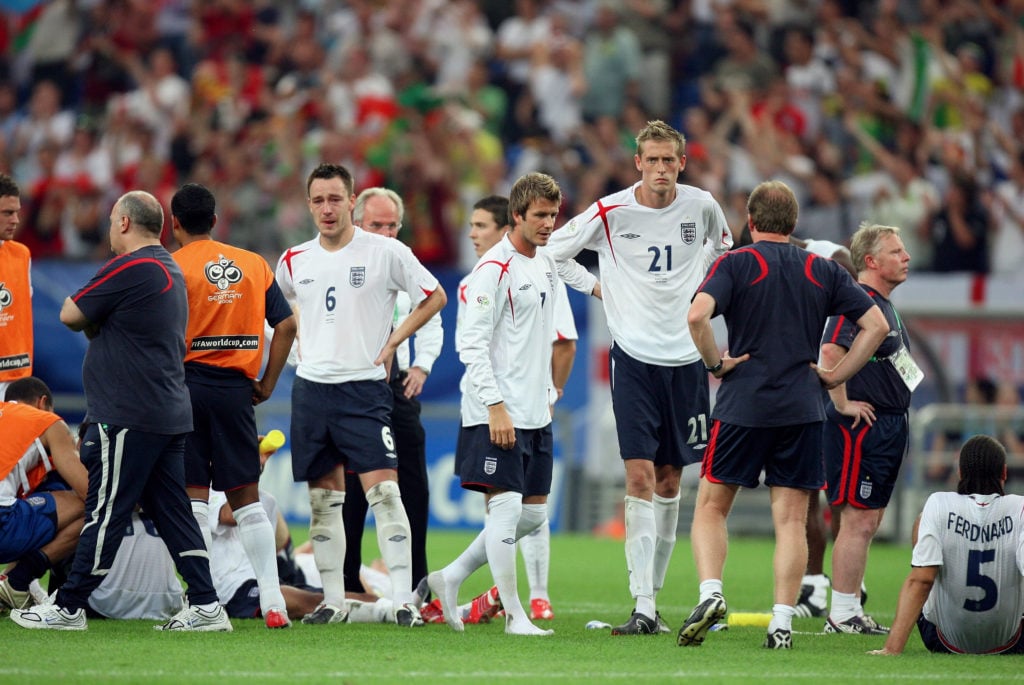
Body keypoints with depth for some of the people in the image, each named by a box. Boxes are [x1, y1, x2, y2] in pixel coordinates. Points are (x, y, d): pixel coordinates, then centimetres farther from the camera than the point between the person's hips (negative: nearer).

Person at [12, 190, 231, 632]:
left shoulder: (128, 270, -14)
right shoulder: (170, 270, 17)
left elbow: (70, 315, -8)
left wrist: (92, 325, 10)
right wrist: (98, 325, 7)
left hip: (128, 416, -9)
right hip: (170, 414, 9)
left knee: (105, 513, -4)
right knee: (172, 512, 9)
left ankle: (69, 607, 2)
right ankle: (205, 607, 4)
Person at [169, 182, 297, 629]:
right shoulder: (254, 264, 10)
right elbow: (286, 325, 6)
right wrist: (267, 383, 11)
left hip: (188, 384, -4)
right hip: (236, 387, 4)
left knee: (193, 494, 0)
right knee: (246, 497, 8)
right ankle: (272, 601, 0)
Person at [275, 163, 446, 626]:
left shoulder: (385, 252, -5)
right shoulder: (294, 261, 7)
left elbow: (434, 297, 4)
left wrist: (391, 343, -1)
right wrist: (302, 347, 13)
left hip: (364, 386, -4)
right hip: (311, 387, 4)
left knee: (382, 489, -13)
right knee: (323, 498, 7)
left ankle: (404, 600, -13)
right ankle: (333, 598, 14)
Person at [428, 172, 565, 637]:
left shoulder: (546, 265, 14)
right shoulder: (495, 268, -13)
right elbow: (470, 341, -17)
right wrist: (496, 406, -22)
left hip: (535, 412, 9)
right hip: (497, 412, -9)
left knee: (533, 513, 8)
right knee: (506, 507, -8)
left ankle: (451, 578, 19)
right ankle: (514, 614, -3)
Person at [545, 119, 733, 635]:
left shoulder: (701, 206, 0)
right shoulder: (610, 212, -7)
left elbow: (723, 249, 23)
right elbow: (553, 251, 6)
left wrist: (700, 291, 12)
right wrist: (597, 288, 2)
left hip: (686, 357, 3)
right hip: (634, 355, -3)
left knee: (669, 481, 8)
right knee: (640, 477, -11)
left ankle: (653, 591, 19)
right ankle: (643, 608, -14)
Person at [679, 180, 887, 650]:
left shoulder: (736, 263, -2)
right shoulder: (823, 271, 9)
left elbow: (697, 315, -18)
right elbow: (876, 325, 7)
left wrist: (715, 363, -4)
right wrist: (835, 376, 9)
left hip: (742, 407, -2)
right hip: (803, 411, 2)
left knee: (711, 506, 9)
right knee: (791, 521, 3)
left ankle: (710, 592, -10)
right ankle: (782, 623, -3)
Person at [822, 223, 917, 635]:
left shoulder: (884, 305, 18)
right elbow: (831, 351, -29)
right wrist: (843, 404, -23)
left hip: (888, 427, 11)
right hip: (861, 427, -11)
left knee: (868, 520, 13)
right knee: (858, 520, -9)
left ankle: (852, 611, 19)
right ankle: (842, 616, -7)